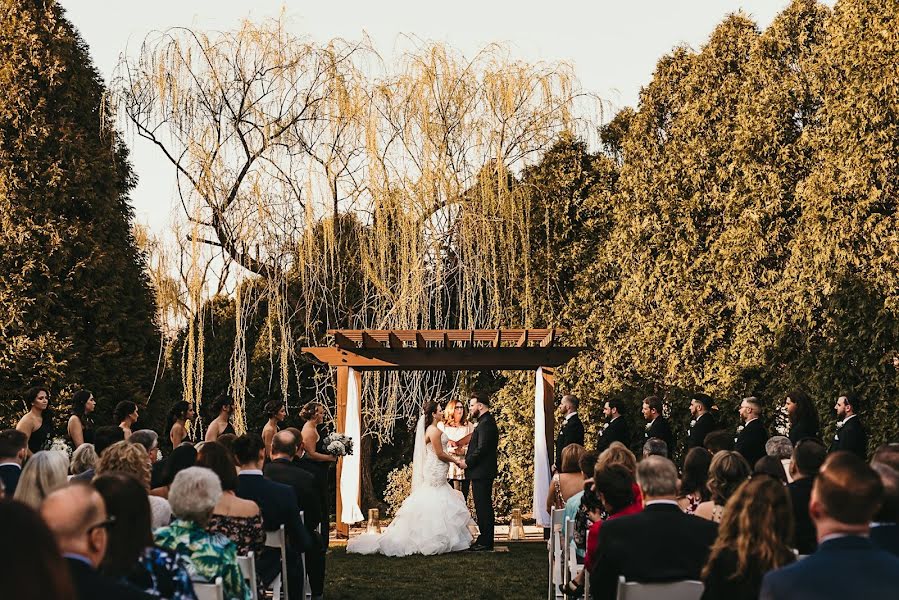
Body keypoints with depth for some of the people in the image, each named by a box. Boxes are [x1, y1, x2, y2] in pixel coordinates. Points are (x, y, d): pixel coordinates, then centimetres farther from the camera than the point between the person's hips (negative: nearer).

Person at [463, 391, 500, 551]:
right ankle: (485, 540, 18)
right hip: (482, 472, 11)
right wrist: (467, 458, 11)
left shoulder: (486, 423, -16)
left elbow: (482, 449, -22)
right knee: (484, 506, 13)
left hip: (482, 472, -11)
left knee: (483, 507, -6)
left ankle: (486, 543, -3)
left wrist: (467, 463, -13)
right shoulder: (486, 422, 17)